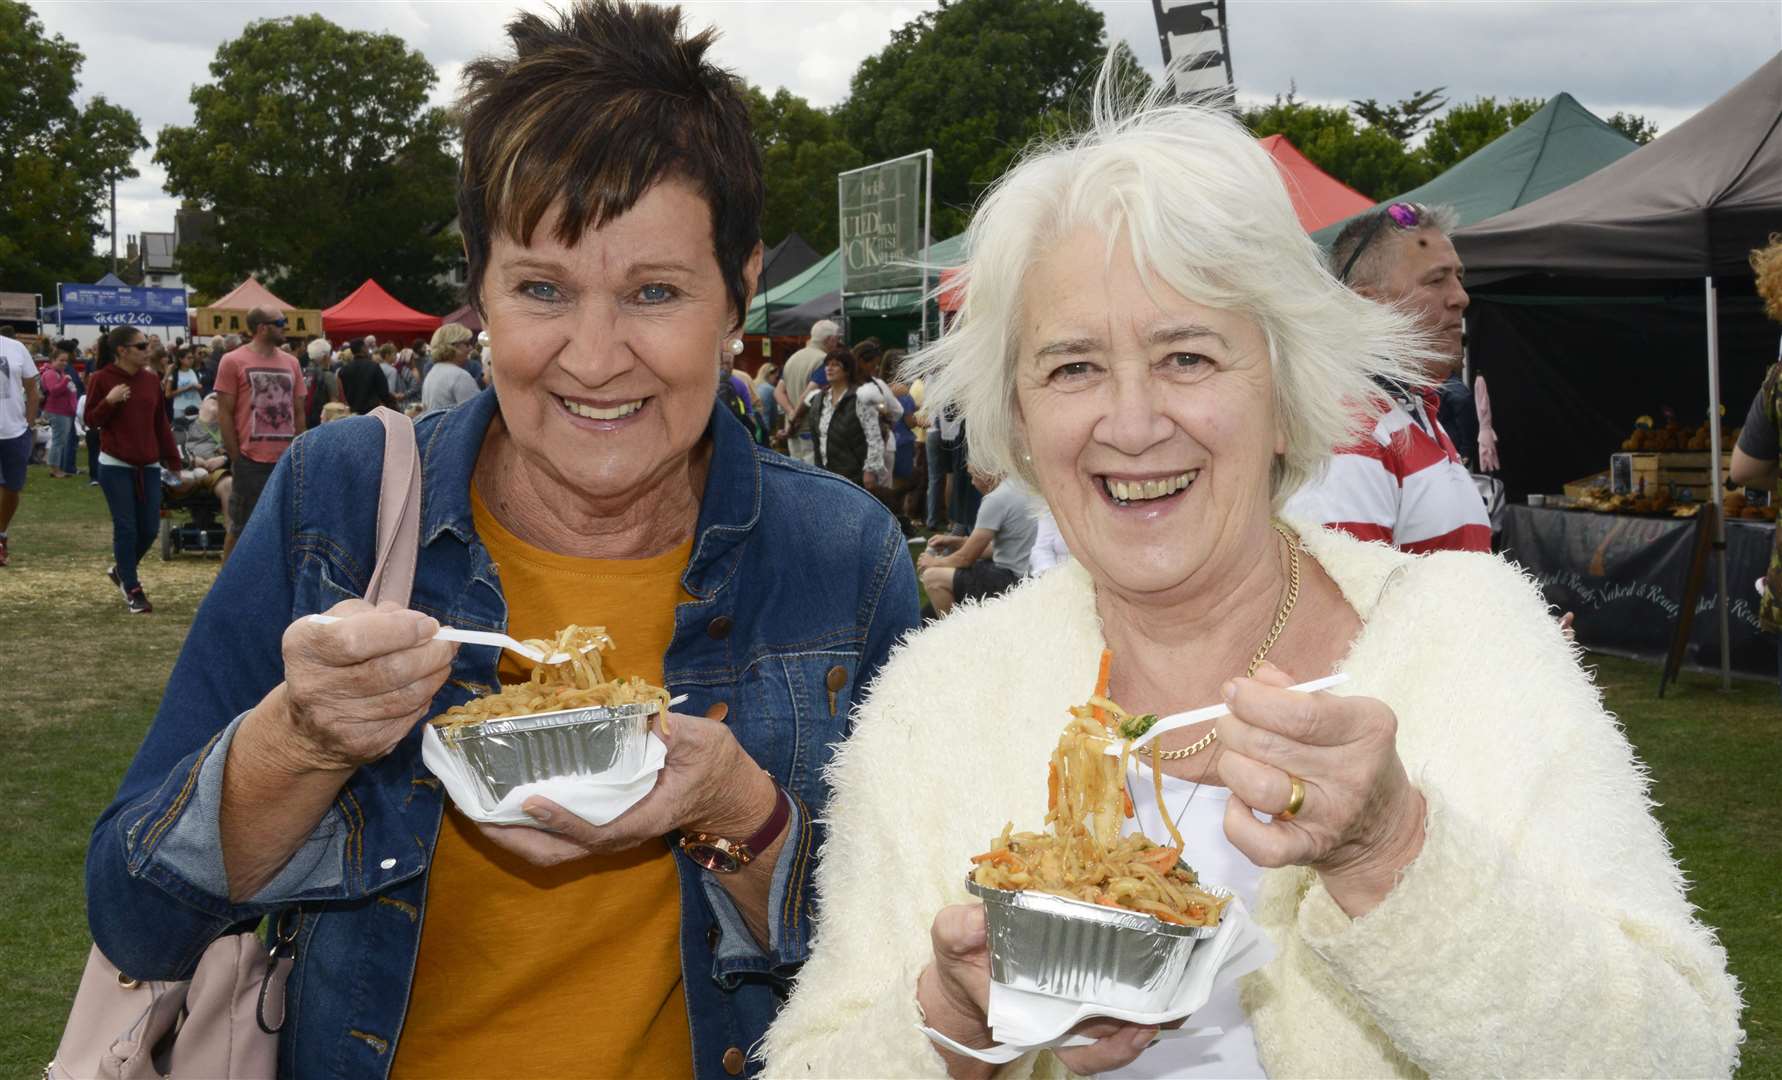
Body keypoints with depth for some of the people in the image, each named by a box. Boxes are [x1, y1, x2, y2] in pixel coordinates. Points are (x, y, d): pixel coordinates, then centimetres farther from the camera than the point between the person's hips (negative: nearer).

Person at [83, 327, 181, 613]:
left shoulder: (151, 379, 6)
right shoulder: (101, 379, -6)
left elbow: (161, 422, 12)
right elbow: (91, 420, -3)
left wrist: (172, 458, 11)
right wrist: (109, 401, -20)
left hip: (149, 465, 5)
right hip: (115, 465, -5)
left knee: (150, 528, 5)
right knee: (126, 528, -3)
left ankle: (122, 570, 31)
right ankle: (132, 590, 8)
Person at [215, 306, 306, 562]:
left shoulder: (290, 362, 11)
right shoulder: (234, 362, -3)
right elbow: (224, 414, -4)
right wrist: (236, 457, -9)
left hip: (287, 461, 5)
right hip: (251, 462, -5)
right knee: (241, 527, 2)